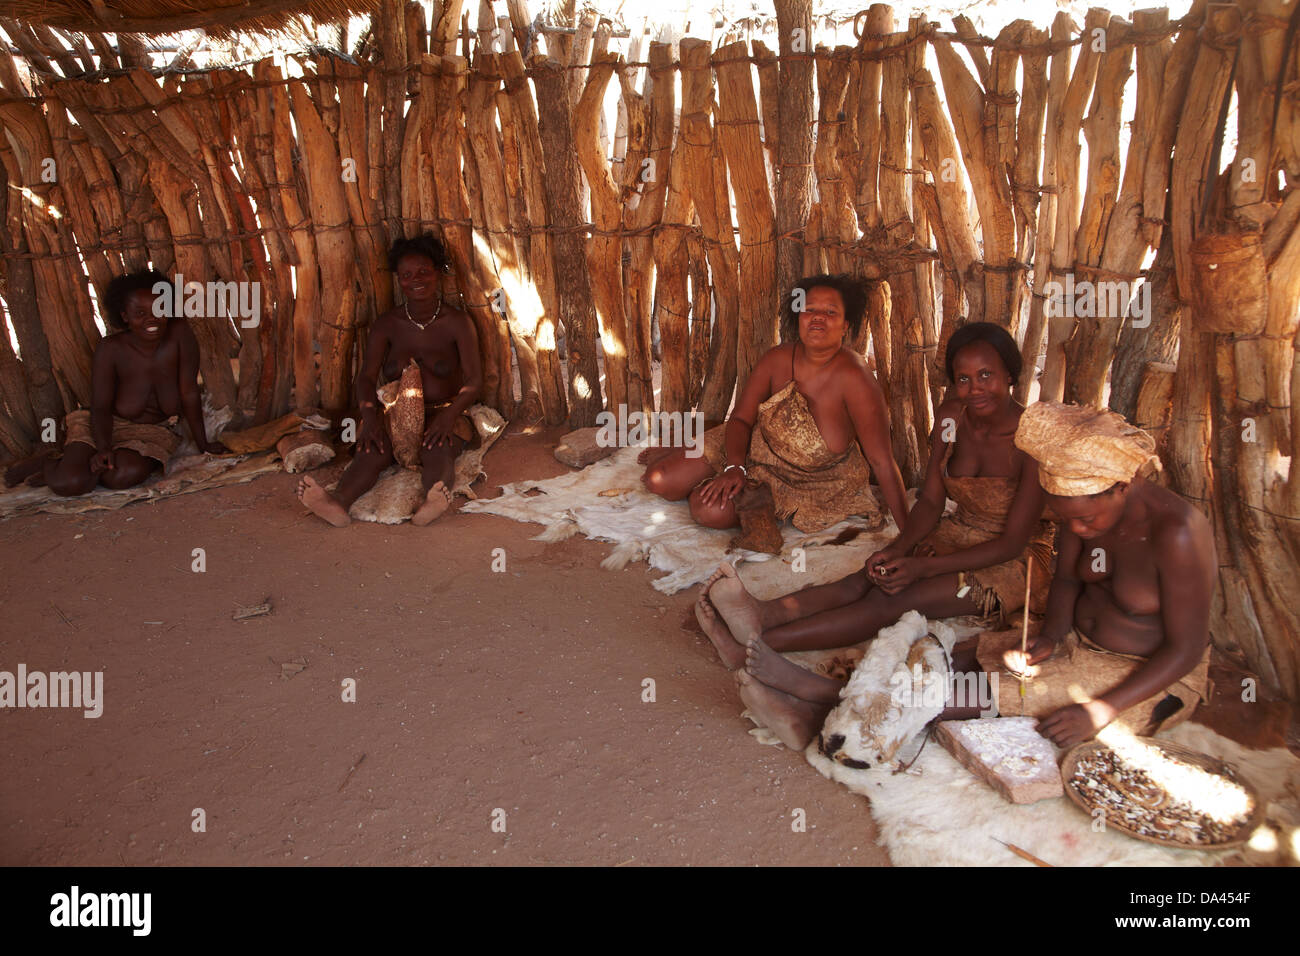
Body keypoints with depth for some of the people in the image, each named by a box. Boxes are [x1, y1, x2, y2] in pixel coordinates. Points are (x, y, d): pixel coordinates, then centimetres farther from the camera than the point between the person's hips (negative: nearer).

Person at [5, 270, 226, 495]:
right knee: (69, 483, -25)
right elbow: (101, 407, -15)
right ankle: (46, 463, 13)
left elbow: (190, 392, -11)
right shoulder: (111, 349, -15)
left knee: (126, 475, -33)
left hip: (155, 433, 1)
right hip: (111, 426, -1)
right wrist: (103, 449, -32)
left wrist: (202, 443, -5)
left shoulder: (179, 333, -14)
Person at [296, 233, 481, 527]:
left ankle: (434, 500, -67)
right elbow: (367, 376, -2)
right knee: (372, 450, -30)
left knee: (438, 451, -36)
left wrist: (450, 415, -27)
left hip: (445, 413, -2)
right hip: (395, 414, 2)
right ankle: (338, 503, -56)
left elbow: (474, 379, -7)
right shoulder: (387, 324, 8)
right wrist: (369, 416, -24)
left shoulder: (457, 323, 2)